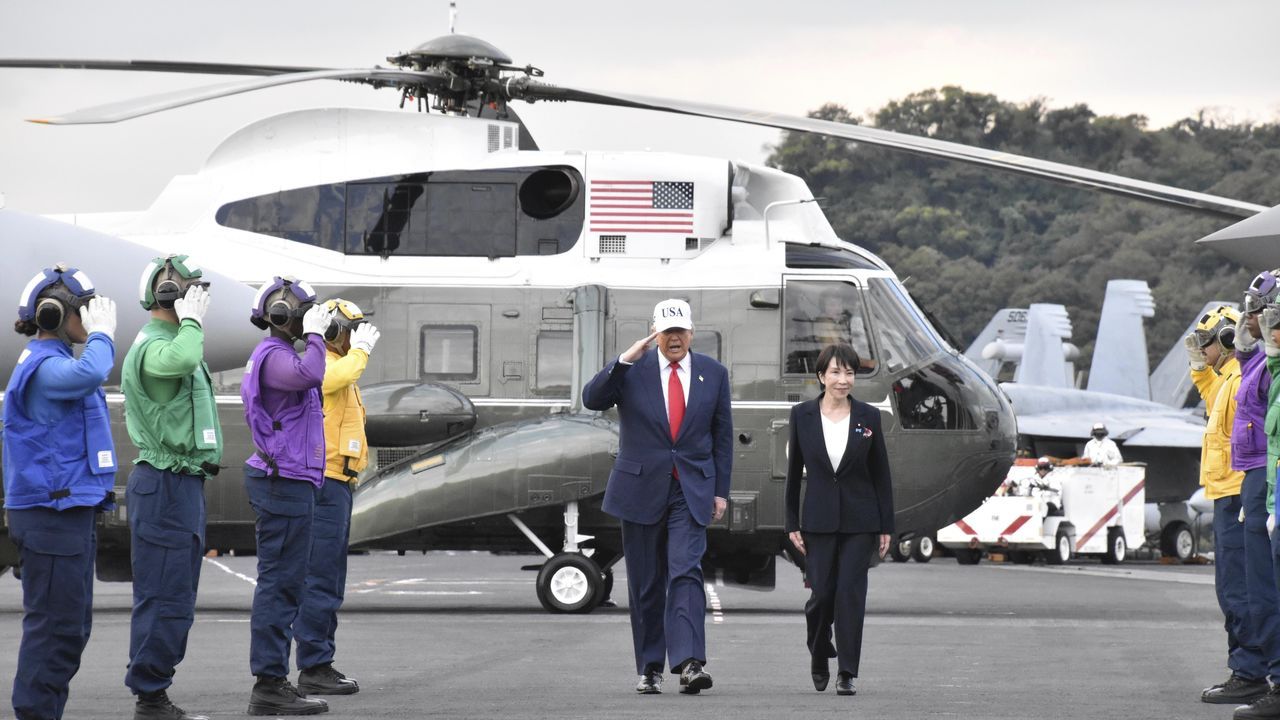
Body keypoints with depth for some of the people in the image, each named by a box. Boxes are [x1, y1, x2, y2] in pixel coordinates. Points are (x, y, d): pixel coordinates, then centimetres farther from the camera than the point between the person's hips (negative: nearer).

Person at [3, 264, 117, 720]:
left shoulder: (56, 363, 18)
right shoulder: (43, 366, -15)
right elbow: (88, 375, -34)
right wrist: (101, 336, -18)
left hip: (69, 512, 11)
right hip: (51, 512, -11)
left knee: (71, 625, 13)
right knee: (55, 622, -10)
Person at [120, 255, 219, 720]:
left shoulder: (169, 341, 19)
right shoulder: (153, 346, -16)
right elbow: (181, 361, -40)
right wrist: (192, 321, -23)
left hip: (181, 484, 11)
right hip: (166, 484, -11)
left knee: (175, 597, 13)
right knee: (165, 598, -10)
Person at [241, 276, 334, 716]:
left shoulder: (276, 356, 20)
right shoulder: (273, 356, -14)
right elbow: (310, 375, -34)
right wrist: (314, 336, -22)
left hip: (285, 480, 11)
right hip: (285, 482, -11)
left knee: (282, 584, 12)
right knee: (281, 582, -11)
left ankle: (273, 683, 16)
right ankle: (269, 684, -11)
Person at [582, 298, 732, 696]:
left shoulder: (713, 373, 4)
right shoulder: (632, 369, -1)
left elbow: (722, 435, 8)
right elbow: (592, 399, -14)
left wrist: (721, 491, 4)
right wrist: (624, 361, -24)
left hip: (691, 491, 0)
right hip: (641, 489, 0)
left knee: (686, 573, -16)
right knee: (646, 584, 5)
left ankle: (689, 663, -26)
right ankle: (650, 669, 14)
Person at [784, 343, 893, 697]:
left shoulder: (868, 417, 1)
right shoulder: (802, 415, 1)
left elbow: (881, 475, 4)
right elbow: (794, 471, 5)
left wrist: (886, 526, 1)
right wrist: (792, 523, 3)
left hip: (860, 521, 0)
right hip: (819, 519, 0)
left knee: (851, 593, -5)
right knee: (822, 593, 0)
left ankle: (847, 674, -1)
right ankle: (819, 655, 28)